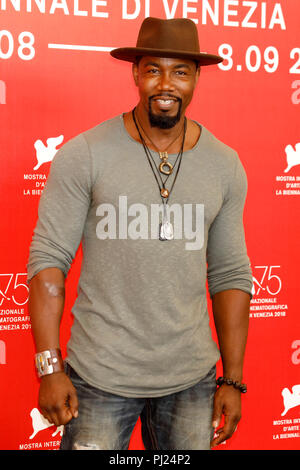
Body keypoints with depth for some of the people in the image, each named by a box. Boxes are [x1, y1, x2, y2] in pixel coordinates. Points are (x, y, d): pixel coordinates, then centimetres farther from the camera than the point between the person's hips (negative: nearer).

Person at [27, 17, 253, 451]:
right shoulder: (84, 155, -7)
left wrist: (233, 380, 5)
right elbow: (48, 258, -6)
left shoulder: (225, 166, 3)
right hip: (99, 377, -3)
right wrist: (49, 368, -10)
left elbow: (230, 275, 6)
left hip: (192, 379, 3)